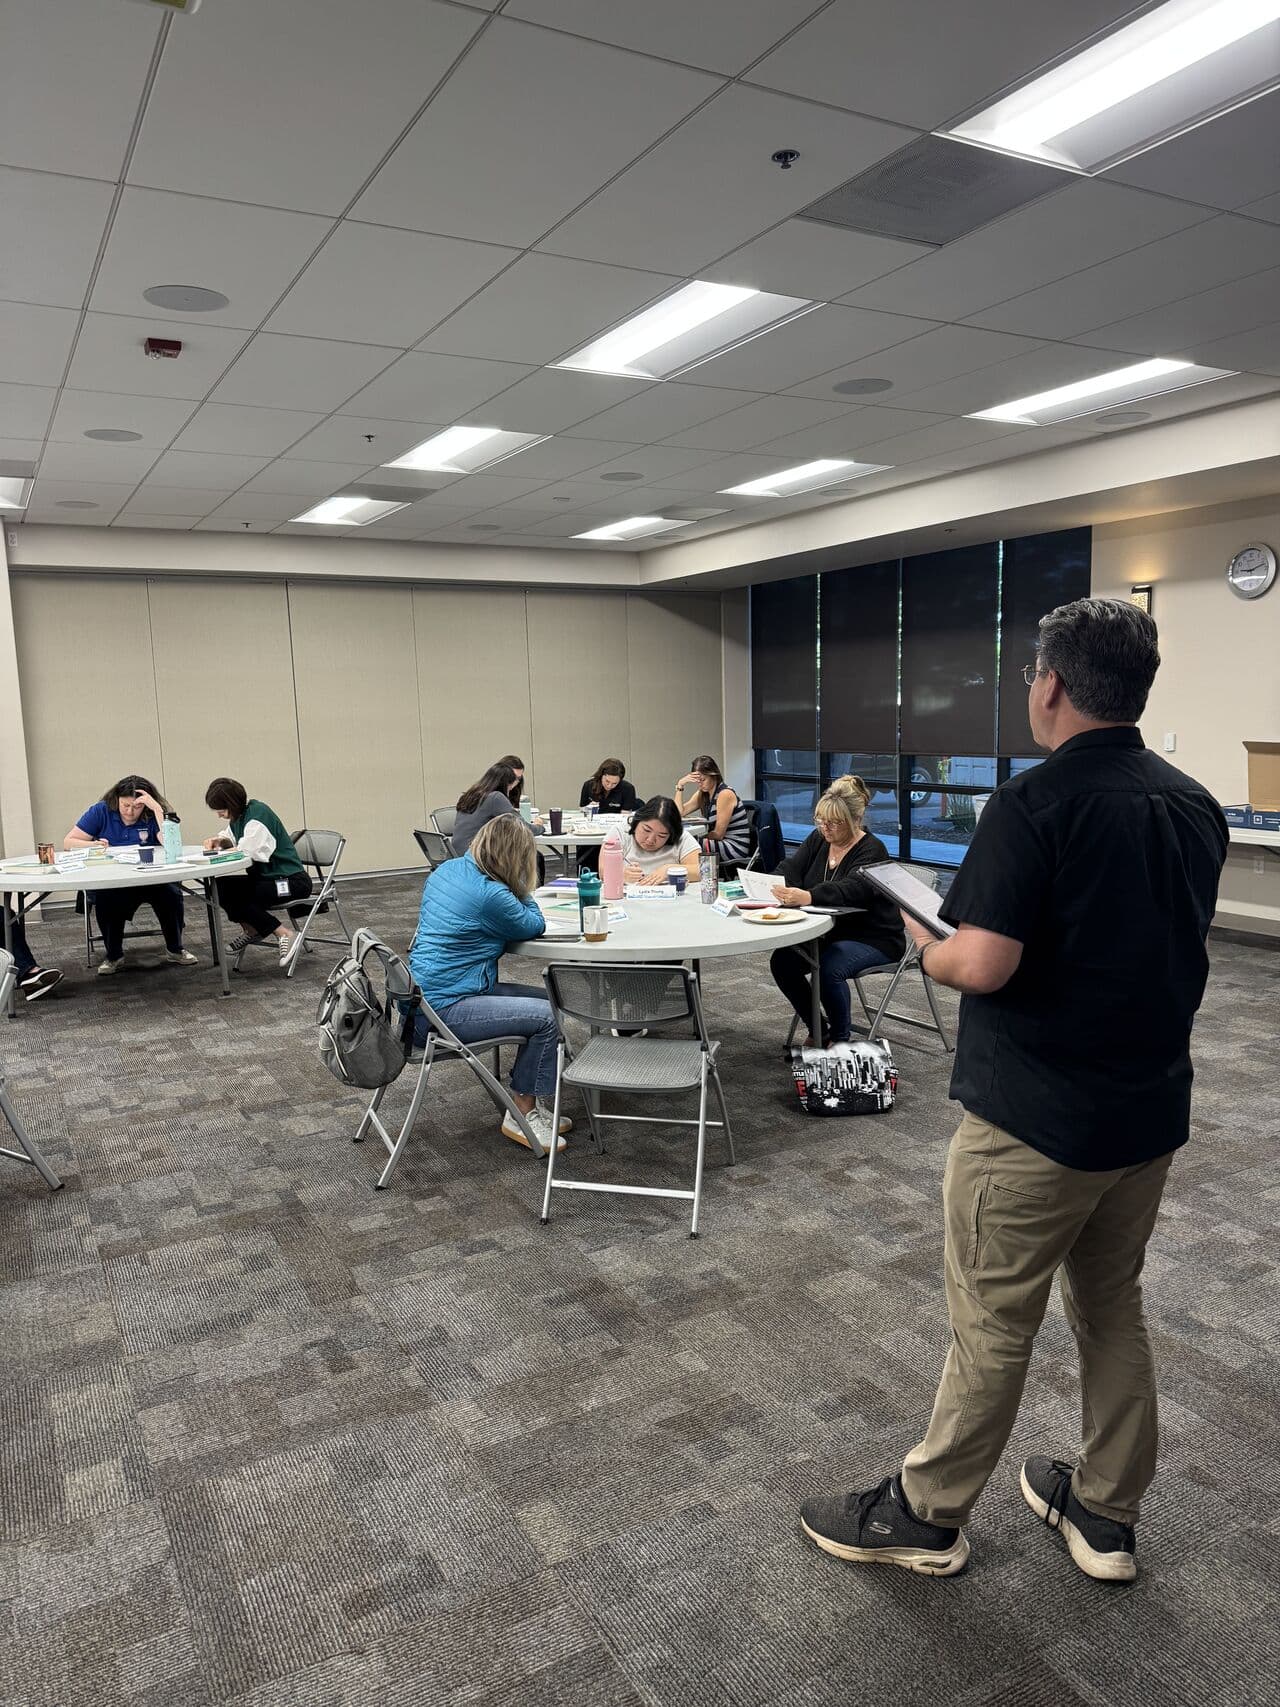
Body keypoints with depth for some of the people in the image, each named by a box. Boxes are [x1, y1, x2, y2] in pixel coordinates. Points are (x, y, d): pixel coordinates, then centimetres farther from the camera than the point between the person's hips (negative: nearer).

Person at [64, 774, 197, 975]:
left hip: (150, 878, 0)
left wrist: (157, 808, -20)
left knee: (170, 891, -30)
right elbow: (68, 842, 3)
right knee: (105, 898, -34)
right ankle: (113, 954, -9)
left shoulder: (153, 816, 1)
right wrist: (93, 845, -18)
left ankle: (174, 949, -6)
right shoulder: (100, 811, 4)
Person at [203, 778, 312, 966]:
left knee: (235, 898, -19)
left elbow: (249, 851, -24)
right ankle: (251, 930, 19)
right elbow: (232, 839, 25)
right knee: (220, 888, 2)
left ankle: (285, 934, -11)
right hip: (266, 877, 9)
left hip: (291, 880, -9)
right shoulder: (238, 816, 8)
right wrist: (219, 841, 3)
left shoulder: (257, 812, -19)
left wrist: (225, 849, -7)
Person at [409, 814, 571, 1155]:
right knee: (546, 1016, -13)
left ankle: (527, 1104, 17)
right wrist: (517, 885, 1)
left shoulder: (447, 869, 7)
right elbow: (535, 926, -3)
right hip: (441, 1009, -10)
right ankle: (521, 1116, 3)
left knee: (543, 998, 11)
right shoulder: (490, 894, -21)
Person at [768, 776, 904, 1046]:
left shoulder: (872, 851, -18)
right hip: (829, 932, 7)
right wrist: (775, 886, -27)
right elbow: (790, 869, -2)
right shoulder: (819, 839, 6)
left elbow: (852, 889, -37)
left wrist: (807, 897, -54)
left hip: (873, 939, -7)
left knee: (829, 968, -32)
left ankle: (841, 1038, -6)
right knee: (781, 961, -13)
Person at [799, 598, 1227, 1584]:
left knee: (992, 1324, 7)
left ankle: (928, 1515, 26)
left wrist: (927, 946, -5)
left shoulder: (1033, 805, -20)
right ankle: (1106, 1514, 37)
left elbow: (982, 966, -27)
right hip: (1153, 1109, 7)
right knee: (1113, 1309, 21)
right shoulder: (1195, 806, 3)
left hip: (1036, 1121, -7)